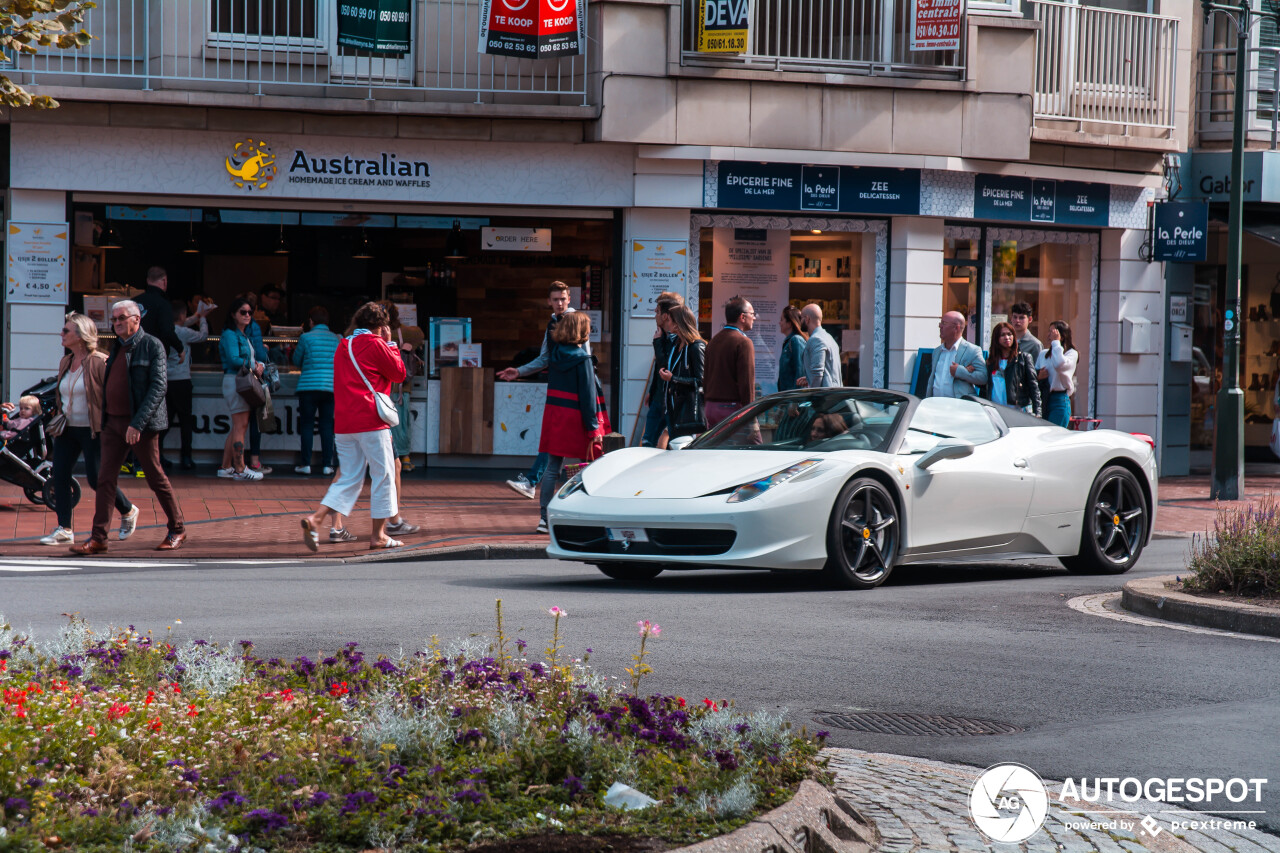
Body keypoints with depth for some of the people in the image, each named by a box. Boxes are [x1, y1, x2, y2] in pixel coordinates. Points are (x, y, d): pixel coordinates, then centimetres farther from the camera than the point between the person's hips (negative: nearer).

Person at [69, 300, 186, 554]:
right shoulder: (117, 347, 14)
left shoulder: (152, 346, -8)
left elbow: (158, 387, -15)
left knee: (156, 478, 3)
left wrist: (138, 423, -22)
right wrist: (103, 422, 14)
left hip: (141, 424, -6)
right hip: (113, 422, 6)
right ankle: (98, 537, 2)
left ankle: (177, 530, 17)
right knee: (105, 479, 1)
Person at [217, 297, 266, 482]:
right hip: (234, 381, -10)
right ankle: (240, 469, -11)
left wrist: (260, 365, -3)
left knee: (237, 427, 11)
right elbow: (234, 359, -19)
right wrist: (253, 366, -17)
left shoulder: (244, 335, 21)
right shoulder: (230, 335, -7)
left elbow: (251, 359, 17)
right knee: (240, 425, -11)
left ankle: (226, 467, 16)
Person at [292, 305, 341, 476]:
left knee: (307, 424, 4)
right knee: (327, 425, 7)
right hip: (331, 387, 3)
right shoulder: (337, 339, 6)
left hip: (309, 386, -3)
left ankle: (306, 464, 2)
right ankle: (327, 464, 5)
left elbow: (296, 361, 7)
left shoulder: (306, 337, -4)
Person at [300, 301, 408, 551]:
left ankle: (315, 518, -10)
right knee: (383, 476, 4)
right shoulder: (375, 344, -6)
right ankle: (378, 535, 5)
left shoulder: (343, 346, 17)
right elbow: (399, 373, 2)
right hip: (370, 422, -7)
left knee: (349, 479, 10)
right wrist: (390, 344, 11)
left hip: (343, 424, 7)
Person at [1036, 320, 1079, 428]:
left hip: (1060, 400, -5)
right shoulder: (1043, 354, 18)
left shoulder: (1071, 354, 1)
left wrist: (1056, 342, -10)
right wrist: (1038, 376, -5)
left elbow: (1060, 364, -21)